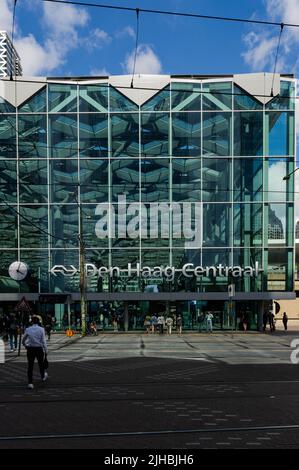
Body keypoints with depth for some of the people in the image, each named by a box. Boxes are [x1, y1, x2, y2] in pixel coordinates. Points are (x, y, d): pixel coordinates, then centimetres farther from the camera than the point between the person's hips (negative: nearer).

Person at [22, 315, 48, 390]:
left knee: (30, 366, 5)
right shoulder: (41, 329, -7)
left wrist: (25, 346, 28)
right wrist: (46, 350, -3)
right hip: (39, 349, -1)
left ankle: (30, 383, -1)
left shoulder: (28, 329, -1)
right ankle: (43, 377, 44)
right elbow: (43, 341, -9)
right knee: (41, 363, 20)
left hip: (30, 349, 1)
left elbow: (23, 341, 8)